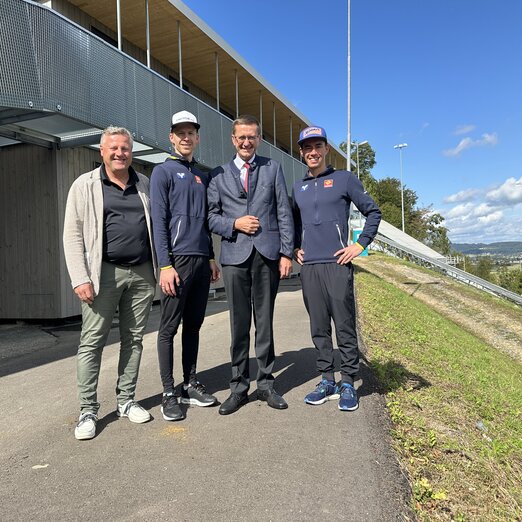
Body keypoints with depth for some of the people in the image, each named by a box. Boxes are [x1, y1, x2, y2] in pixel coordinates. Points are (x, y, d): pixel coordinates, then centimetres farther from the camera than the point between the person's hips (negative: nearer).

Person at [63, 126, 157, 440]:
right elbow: (72, 234, -2)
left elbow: (157, 226, 16)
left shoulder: (145, 185, 12)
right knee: (92, 341, -1)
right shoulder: (85, 185, 3)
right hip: (104, 273, -3)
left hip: (142, 273, 3)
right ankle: (88, 410, 12)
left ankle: (126, 400, 23)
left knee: (134, 339, 9)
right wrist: (80, 278, -10)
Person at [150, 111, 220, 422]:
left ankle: (191, 385, 22)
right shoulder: (163, 172, 1)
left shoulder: (202, 176, 19)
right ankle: (169, 394, 9)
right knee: (169, 328, 0)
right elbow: (159, 221, -7)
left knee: (194, 325, 11)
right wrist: (165, 265, -15)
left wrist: (212, 258, 16)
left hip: (202, 260, 6)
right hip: (178, 259, -6)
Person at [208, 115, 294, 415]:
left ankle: (266, 384, 19)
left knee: (265, 322, 6)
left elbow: (284, 212, 5)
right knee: (239, 323, 4)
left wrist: (287, 253, -2)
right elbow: (212, 215, 10)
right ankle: (239, 387, 16)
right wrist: (234, 224, -10)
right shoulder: (219, 175, 12)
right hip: (235, 255, 0)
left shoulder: (273, 168, 11)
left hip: (268, 254, 0)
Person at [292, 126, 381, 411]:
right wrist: (295, 248, 14)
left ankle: (348, 384, 11)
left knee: (345, 326, -1)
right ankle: (327, 381, 19)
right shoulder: (298, 187, 16)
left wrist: (360, 244, -2)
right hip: (308, 266, 4)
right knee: (319, 327, 8)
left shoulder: (344, 179, 5)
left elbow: (373, 212, 6)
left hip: (337, 263, -4)